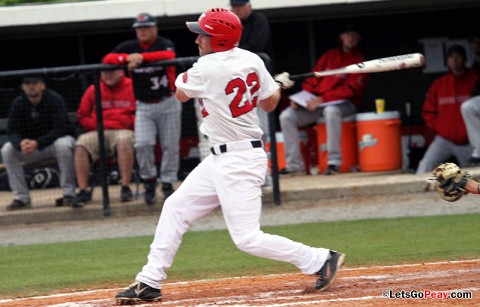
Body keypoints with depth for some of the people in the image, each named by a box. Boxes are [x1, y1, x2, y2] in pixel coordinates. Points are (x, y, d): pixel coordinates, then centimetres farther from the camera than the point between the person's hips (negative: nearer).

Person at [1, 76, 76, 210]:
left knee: (63, 145, -38)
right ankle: (21, 197, -16)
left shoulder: (54, 99, -18)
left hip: (54, 141, -4)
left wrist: (37, 143, -38)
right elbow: (12, 131, -9)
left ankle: (69, 193, -27)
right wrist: (21, 143, -35)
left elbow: (60, 129, -25)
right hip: (29, 144, 4)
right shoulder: (18, 103, -6)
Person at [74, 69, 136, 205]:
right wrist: (94, 125, -1)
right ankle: (83, 190, -24)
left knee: (124, 142, -39)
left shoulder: (131, 87, 7)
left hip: (123, 130, -3)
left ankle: (125, 188, -32)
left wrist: (130, 122, -13)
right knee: (81, 144, -26)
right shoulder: (93, 90, 16)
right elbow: (82, 116, 17)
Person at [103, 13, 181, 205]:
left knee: (170, 146, 1)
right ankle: (149, 180, 5)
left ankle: (168, 183, 15)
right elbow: (107, 59, -8)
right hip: (143, 106, 2)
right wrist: (128, 58, -25)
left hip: (168, 104, -2)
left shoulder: (164, 44, -5)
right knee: (142, 144, -14)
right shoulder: (129, 47, 4)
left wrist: (141, 57, -33)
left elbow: (169, 55, -28)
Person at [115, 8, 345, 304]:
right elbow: (270, 102, 10)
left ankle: (321, 260, -1)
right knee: (176, 207, 11)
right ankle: (149, 283, 15)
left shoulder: (207, 69, -20)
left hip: (238, 163, -10)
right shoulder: (252, 60, 1)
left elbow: (181, 93, 0)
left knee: (248, 238, -9)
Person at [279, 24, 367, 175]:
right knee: (287, 116, -13)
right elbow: (313, 79, 14)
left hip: (344, 103, -5)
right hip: (316, 102, 5)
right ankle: (294, 164, -11)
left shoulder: (359, 60, 0)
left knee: (331, 110, -41)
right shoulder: (329, 56, 15)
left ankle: (334, 162, -38)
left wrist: (322, 99, -20)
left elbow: (351, 89, -11)